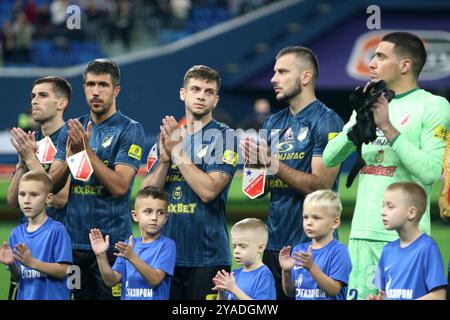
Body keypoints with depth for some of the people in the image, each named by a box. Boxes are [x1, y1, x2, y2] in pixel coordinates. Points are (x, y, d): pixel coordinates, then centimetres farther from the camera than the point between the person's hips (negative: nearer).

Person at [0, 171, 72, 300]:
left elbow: (64, 271, -14)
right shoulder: (16, 233, 5)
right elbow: (18, 277, 8)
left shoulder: (57, 230, -10)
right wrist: (11, 265, -12)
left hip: (53, 296, -5)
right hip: (25, 296, 5)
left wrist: (32, 262, -22)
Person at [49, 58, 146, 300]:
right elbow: (51, 185, 6)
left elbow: (119, 186, -15)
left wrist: (87, 151, -19)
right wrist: (70, 157, -12)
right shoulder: (71, 129, 12)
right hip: (74, 241, 5)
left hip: (112, 243, -5)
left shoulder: (129, 130, -4)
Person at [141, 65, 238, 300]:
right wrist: (164, 159, -9)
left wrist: (178, 152, -12)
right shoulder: (167, 137, 13)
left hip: (207, 256, -5)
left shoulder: (223, 137, -3)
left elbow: (208, 191, -16)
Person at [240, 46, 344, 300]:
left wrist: (273, 164, -21)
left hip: (311, 243, -7)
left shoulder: (326, 122, -8)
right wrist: (254, 160, -5)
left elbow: (320, 186, -16)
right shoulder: (274, 123, 14)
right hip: (274, 243, 7)